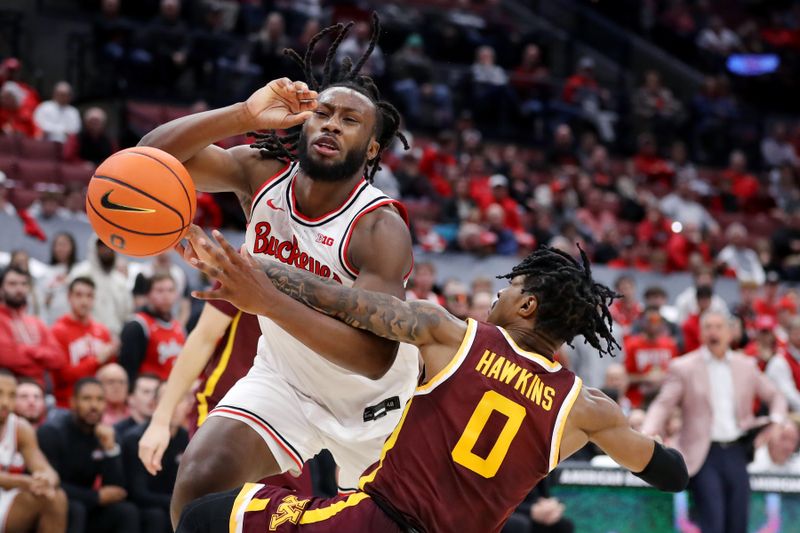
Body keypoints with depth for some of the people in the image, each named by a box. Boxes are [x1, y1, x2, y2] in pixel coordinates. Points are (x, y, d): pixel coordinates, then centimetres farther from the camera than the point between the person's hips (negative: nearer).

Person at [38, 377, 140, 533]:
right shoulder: (52, 432, -14)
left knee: (127, 512, -17)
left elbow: (117, 490, -6)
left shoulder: (104, 435, 1)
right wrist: (97, 497, -17)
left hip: (85, 509, 6)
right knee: (74, 509, -34)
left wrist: (110, 449, -19)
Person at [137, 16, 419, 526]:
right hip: (283, 380, 3)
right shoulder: (263, 174, -13)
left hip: (372, 405, -2)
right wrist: (242, 116, -39)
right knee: (202, 482, -22)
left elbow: (375, 356, -39)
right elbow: (155, 154, -23)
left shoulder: (381, 229, -28)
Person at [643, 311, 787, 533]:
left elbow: (774, 397, 23)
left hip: (736, 453, 4)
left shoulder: (746, 365, 12)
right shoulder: (682, 367, 2)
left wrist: (776, 421, 3)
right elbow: (662, 405, -5)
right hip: (704, 456, -4)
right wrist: (647, 434, -23)